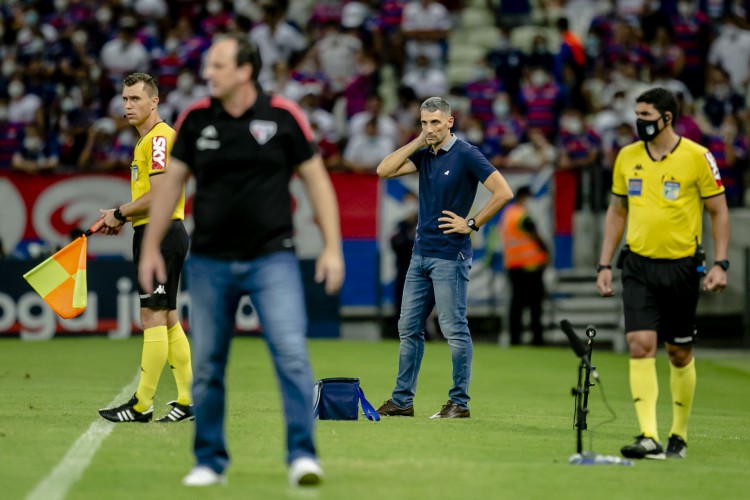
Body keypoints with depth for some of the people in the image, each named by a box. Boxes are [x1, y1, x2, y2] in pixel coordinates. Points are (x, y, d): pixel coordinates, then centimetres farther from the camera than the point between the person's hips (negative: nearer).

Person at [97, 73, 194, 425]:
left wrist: (119, 213, -11)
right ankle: (188, 399, 14)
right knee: (167, 319, 11)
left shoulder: (158, 138, -14)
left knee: (153, 317, -9)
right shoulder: (148, 140, 19)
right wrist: (124, 220, 12)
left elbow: (158, 195, -22)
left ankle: (142, 405, -8)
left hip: (160, 235, -11)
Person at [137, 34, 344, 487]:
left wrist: (332, 247, -4)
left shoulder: (283, 116, -4)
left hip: (272, 258, -2)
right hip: (210, 261, 2)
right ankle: (210, 462, 18)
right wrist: (151, 248, 9)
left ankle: (303, 455, -10)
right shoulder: (195, 119, 2)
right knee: (206, 367, 5)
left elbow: (316, 178, 1)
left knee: (292, 354, -15)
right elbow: (171, 183, 10)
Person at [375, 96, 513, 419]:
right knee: (408, 328, 9)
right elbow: (384, 170, 2)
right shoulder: (424, 155, 11)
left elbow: (503, 192, -13)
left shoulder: (466, 155, -9)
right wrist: (417, 142, -2)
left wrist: (472, 224, -11)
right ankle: (402, 400, 14)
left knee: (454, 330, -4)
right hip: (421, 253, 7)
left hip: (450, 256, -7)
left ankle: (459, 402, 2)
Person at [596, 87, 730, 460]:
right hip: (638, 265, 3)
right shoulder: (627, 157, 7)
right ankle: (648, 437, -15)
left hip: (681, 266, -2)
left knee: (679, 353, 6)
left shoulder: (697, 157, -5)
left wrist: (720, 264, -8)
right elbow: (617, 211, 16)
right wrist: (605, 265, 11)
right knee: (640, 345, -11)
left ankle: (679, 435, 22)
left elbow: (719, 212, 0)